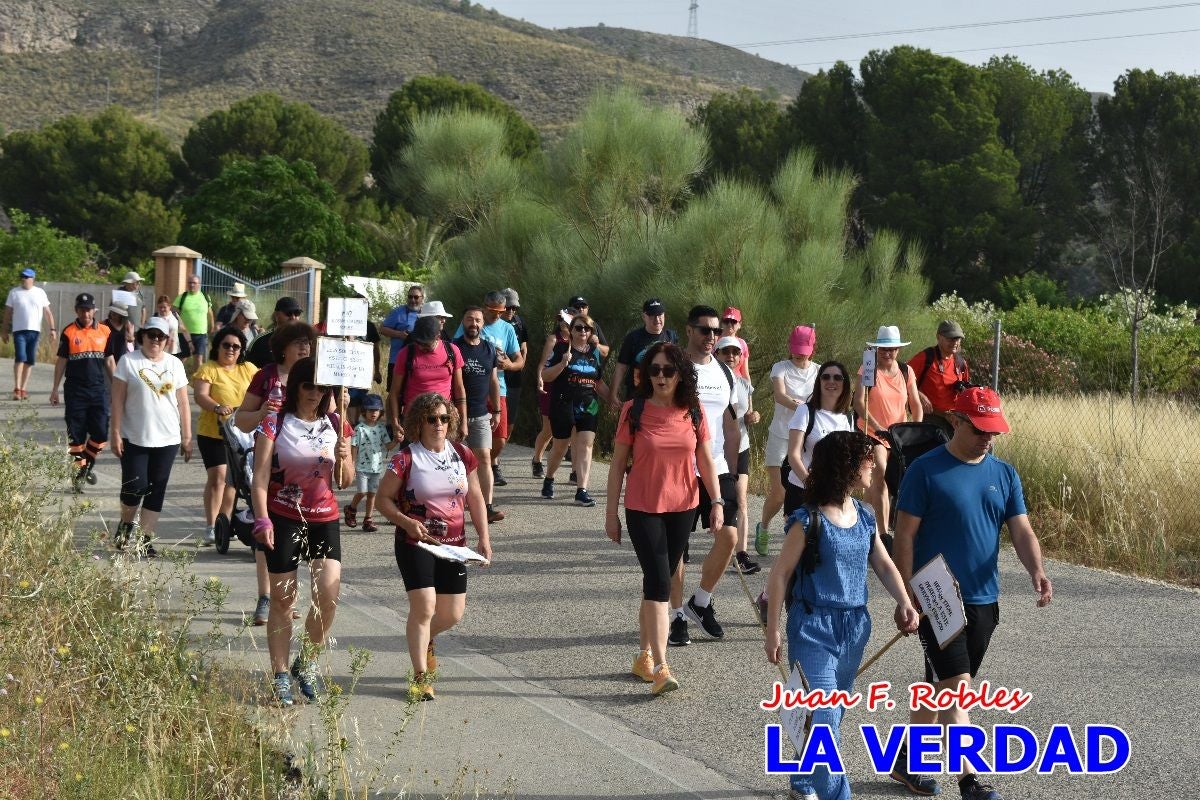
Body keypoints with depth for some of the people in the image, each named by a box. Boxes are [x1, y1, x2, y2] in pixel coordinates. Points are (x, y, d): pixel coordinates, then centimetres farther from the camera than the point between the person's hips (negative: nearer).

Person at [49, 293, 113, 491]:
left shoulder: (104, 332, 6)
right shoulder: (69, 333, -2)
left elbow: (109, 361, 13)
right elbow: (61, 361, 3)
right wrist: (55, 389, 1)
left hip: (99, 389, 2)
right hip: (75, 391, -2)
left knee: (101, 434, -4)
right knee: (76, 435, 1)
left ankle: (88, 465, 18)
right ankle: (79, 473, 11)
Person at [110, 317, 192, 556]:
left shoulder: (175, 364, 9)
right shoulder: (129, 362, 0)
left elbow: (183, 402, 10)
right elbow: (118, 401, -2)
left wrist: (187, 437, 7)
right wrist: (115, 433, -7)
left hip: (167, 439, 3)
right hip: (134, 438, -3)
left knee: (156, 491, 3)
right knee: (135, 487, -7)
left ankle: (145, 538, 10)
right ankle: (126, 525, 20)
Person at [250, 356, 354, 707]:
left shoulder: (335, 425, 8)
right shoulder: (274, 424, -2)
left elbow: (345, 482, 10)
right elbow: (260, 477, -9)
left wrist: (343, 459, -11)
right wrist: (262, 520, -22)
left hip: (324, 518, 3)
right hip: (283, 517, -3)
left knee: (329, 589, -12)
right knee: (283, 597, 0)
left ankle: (307, 662, 9)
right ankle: (280, 676, 10)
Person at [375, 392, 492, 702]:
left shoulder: (462, 455, 4)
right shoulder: (406, 459, -9)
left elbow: (475, 498, 12)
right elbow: (383, 498, -5)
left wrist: (484, 537, 5)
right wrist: (407, 522, -20)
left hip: (453, 545, 5)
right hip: (416, 543, -5)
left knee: (452, 614, 8)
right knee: (424, 606, -16)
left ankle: (426, 641, 42)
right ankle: (421, 676, -5)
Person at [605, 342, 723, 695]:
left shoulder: (693, 412, 0)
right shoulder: (634, 411, -8)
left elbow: (705, 460, 6)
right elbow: (618, 464, -3)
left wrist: (717, 502, -3)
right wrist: (611, 512, -2)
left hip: (682, 508, 3)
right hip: (643, 508, -3)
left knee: (657, 583, 13)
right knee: (659, 583, -12)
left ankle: (643, 655, 27)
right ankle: (660, 668, -15)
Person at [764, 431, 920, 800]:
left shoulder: (864, 517, 5)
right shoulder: (808, 521, -14)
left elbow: (884, 565, 8)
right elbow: (779, 575, -10)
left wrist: (905, 603, -9)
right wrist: (773, 630, -9)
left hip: (854, 627, 7)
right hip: (813, 628, -7)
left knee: (831, 716, 17)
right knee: (823, 718, -11)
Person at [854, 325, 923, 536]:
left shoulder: (906, 371, 4)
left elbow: (915, 405, 1)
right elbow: (859, 402, -17)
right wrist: (877, 427, -29)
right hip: (872, 433, -5)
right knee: (881, 475, -23)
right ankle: (883, 532, -24)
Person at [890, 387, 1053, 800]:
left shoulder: (1004, 474, 8)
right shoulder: (925, 471, -9)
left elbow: (1022, 531, 2)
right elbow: (904, 536, -8)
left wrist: (1036, 571, -18)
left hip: (984, 601, 6)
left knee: (942, 686, 15)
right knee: (958, 686, -11)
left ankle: (907, 761, 28)